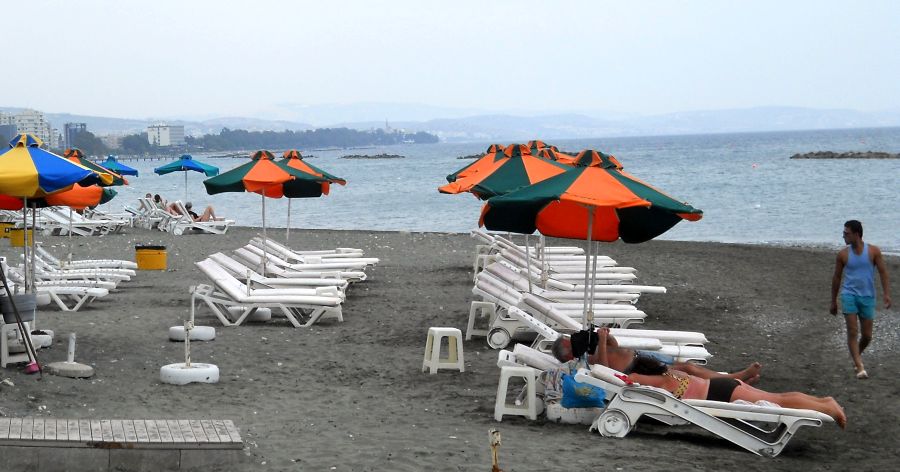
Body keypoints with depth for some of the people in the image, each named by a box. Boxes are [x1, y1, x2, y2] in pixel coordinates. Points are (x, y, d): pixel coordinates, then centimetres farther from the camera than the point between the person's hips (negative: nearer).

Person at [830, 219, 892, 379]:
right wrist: (833, 302, 12)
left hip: (867, 297, 1)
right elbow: (837, 278, 9)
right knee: (853, 332, -13)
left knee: (867, 336, 6)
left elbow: (883, 272, -2)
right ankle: (860, 367, -14)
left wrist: (886, 294, -15)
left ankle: (857, 354, 37)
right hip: (849, 295, -1)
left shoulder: (873, 251, -2)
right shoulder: (843, 254, 1)